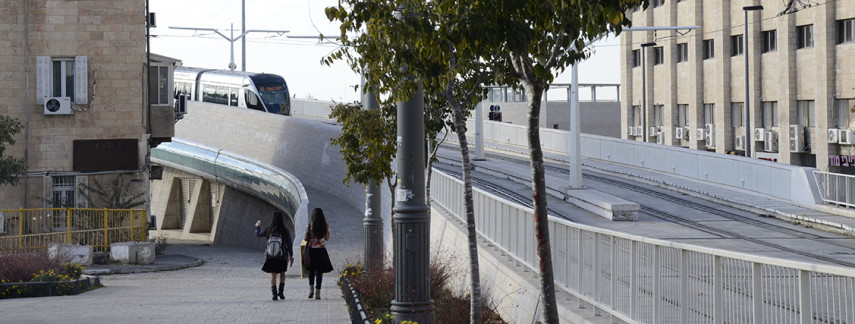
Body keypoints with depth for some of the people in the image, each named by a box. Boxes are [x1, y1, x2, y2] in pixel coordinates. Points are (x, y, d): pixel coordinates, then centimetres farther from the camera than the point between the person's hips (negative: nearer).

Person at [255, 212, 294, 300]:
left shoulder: (268, 230, -6)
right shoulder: (285, 231, -10)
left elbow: (258, 234, 11)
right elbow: (289, 244, -6)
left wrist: (257, 226, 31)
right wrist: (291, 256, 3)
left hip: (271, 256, 0)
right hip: (282, 256, 0)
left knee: (273, 275, 8)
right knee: (282, 273, 19)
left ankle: (274, 293, 0)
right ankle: (281, 291, 8)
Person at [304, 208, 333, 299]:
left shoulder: (309, 226, -7)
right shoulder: (326, 226, -3)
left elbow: (306, 238, -2)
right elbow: (327, 238, 7)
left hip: (311, 250, 0)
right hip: (321, 250, 0)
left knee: (311, 270, 17)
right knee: (319, 271, 4)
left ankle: (311, 289, 5)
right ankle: (317, 293, -1)